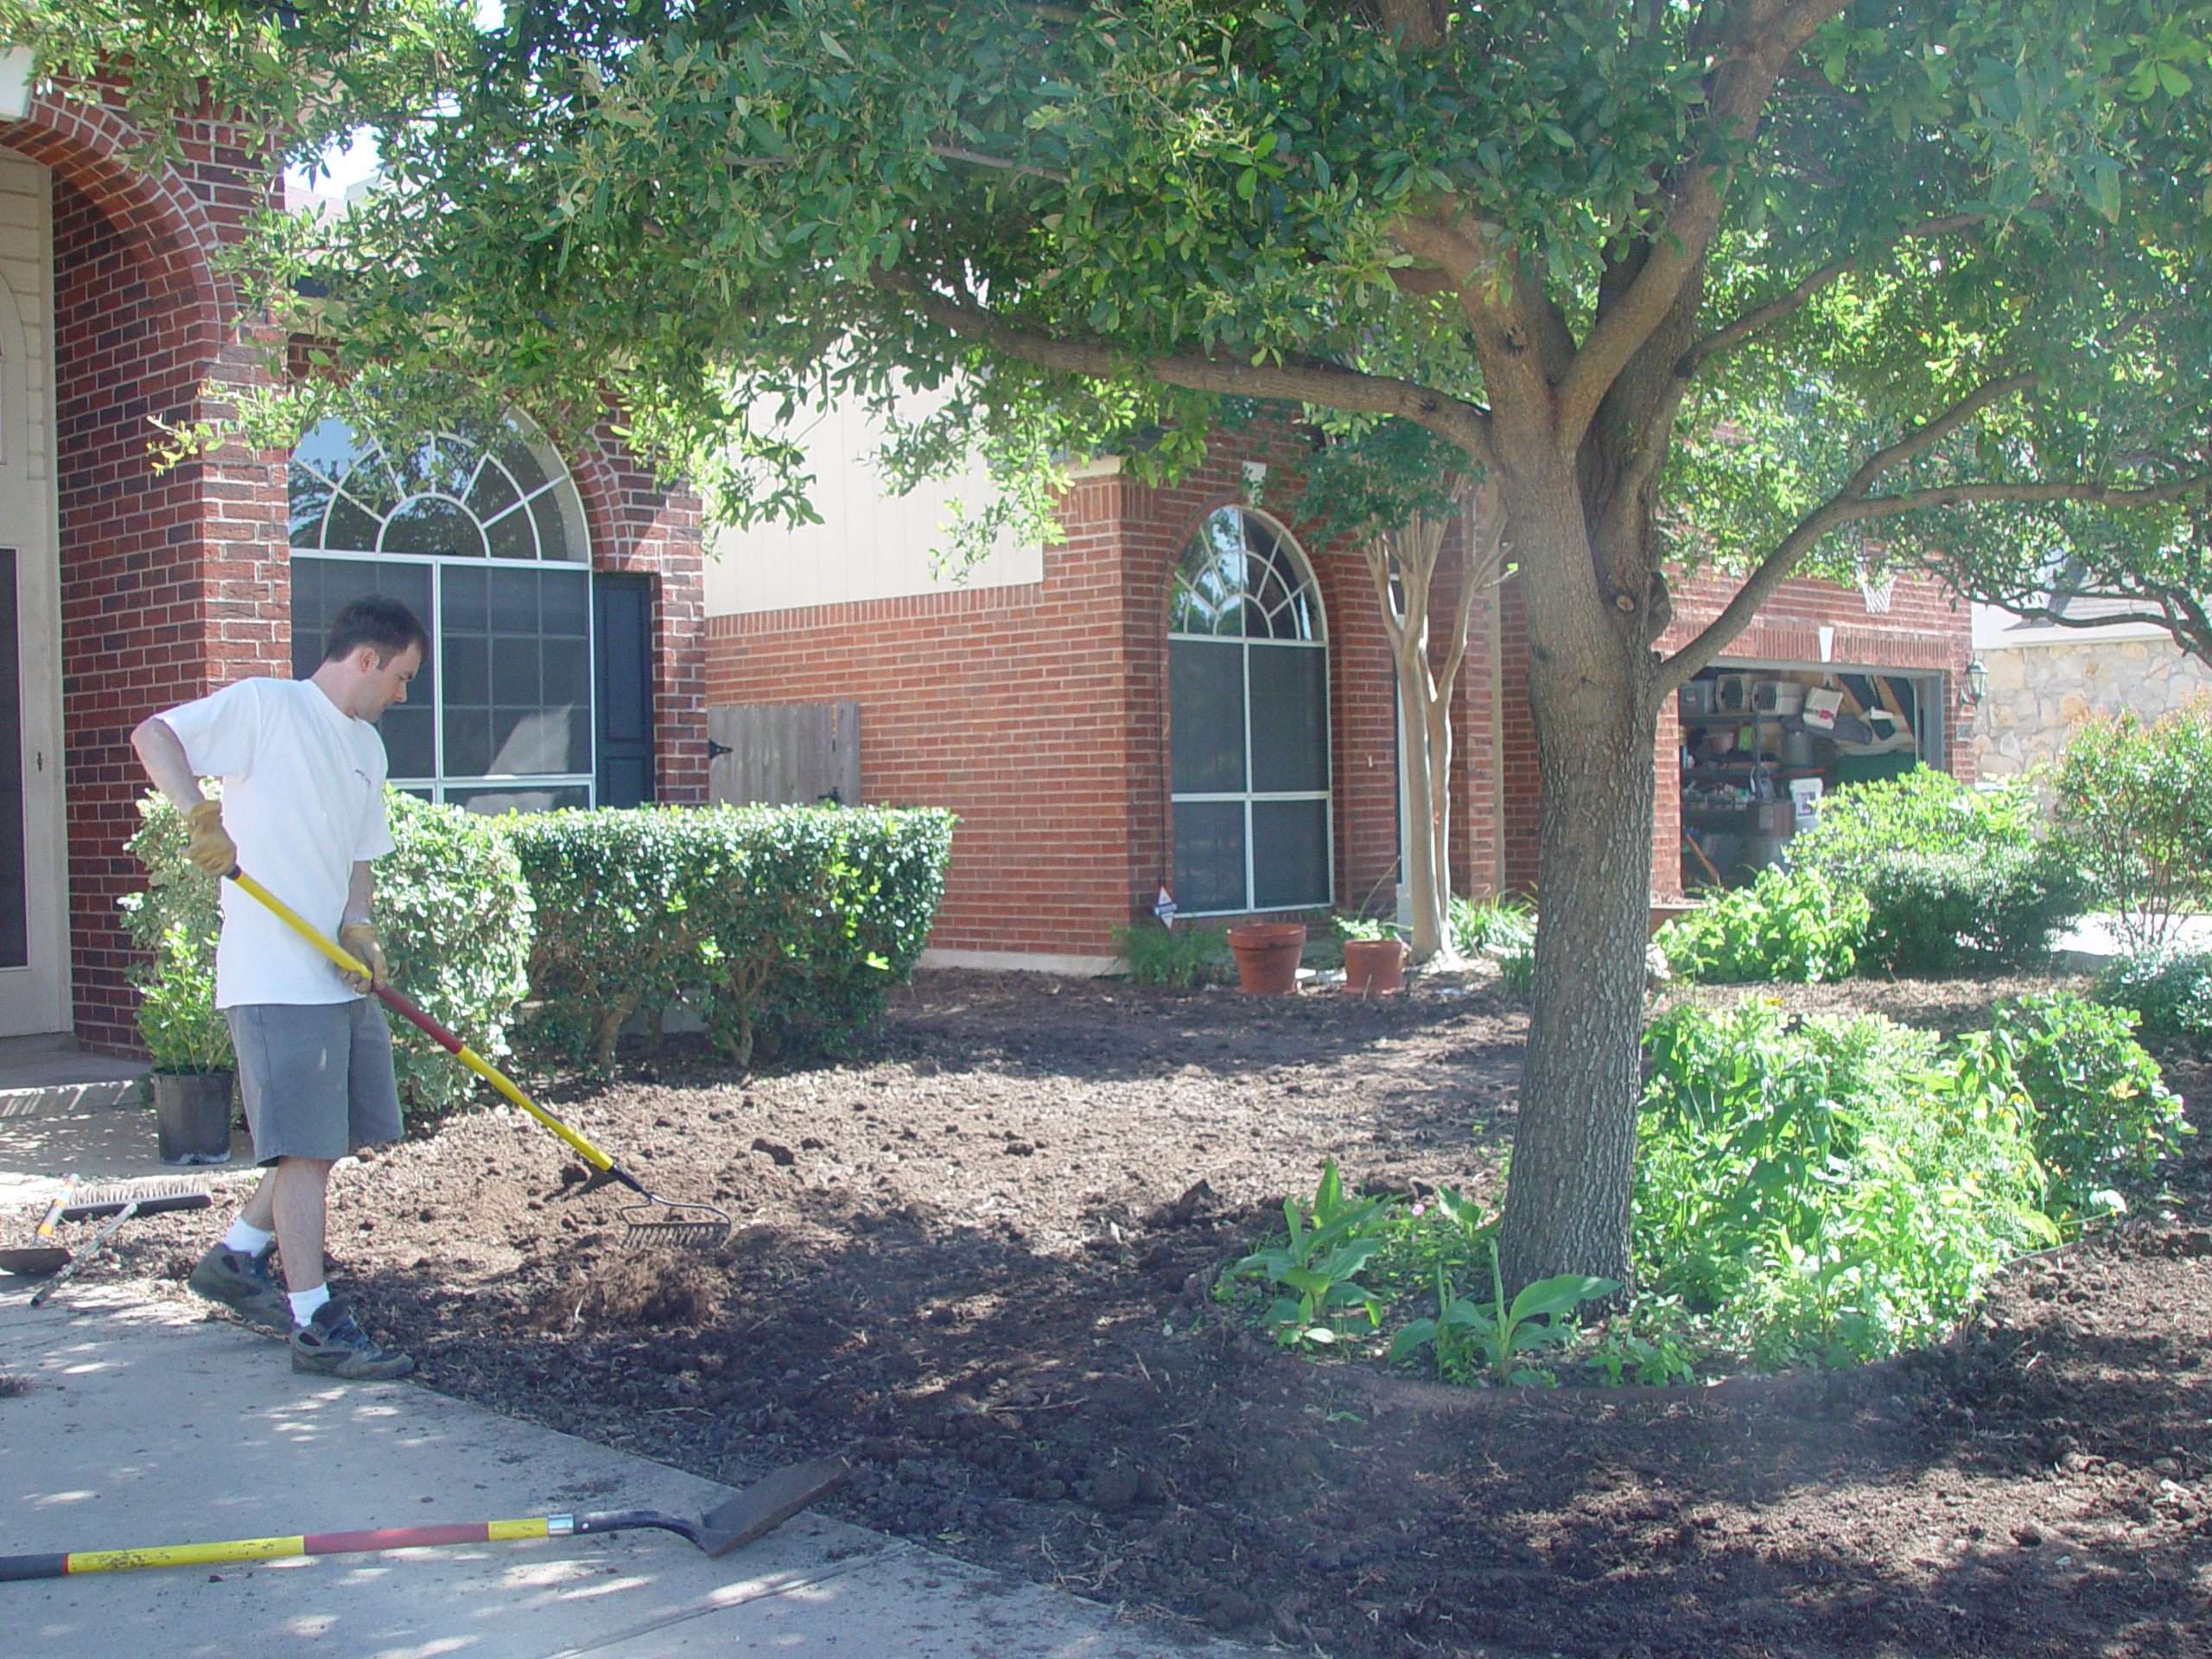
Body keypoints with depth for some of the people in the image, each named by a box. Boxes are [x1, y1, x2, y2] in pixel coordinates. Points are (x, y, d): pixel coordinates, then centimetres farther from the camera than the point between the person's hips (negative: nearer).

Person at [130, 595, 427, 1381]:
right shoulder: (264, 705, -6)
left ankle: (237, 1256, 31)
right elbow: (153, 736, -15)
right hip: (275, 977, -9)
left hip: (341, 976, 9)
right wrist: (198, 813, -32)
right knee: (306, 1145, -7)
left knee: (340, 1133, 14)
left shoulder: (366, 747, 19)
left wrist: (359, 929, 0)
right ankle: (316, 1326, -1)